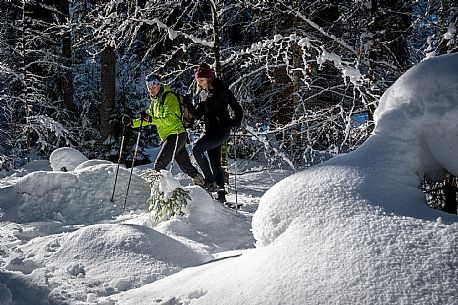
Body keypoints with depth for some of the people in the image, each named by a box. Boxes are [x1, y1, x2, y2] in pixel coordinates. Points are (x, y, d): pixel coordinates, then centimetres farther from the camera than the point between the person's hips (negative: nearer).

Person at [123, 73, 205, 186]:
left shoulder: (169, 97, -10)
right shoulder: (155, 101, 17)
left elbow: (169, 119, -22)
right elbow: (146, 120, 19)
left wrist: (151, 119, -33)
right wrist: (132, 122, 3)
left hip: (175, 135, -9)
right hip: (167, 138, 9)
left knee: (159, 166, -15)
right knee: (186, 167, 14)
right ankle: (201, 183, 24)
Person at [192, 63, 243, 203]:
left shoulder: (221, 90, -10)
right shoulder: (202, 93, 13)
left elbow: (237, 109, -6)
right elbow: (198, 114, 15)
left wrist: (235, 122, -18)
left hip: (222, 130, -8)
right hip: (210, 131, 8)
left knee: (197, 149, -21)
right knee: (215, 164, 8)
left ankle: (210, 181, -12)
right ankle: (221, 195, 15)